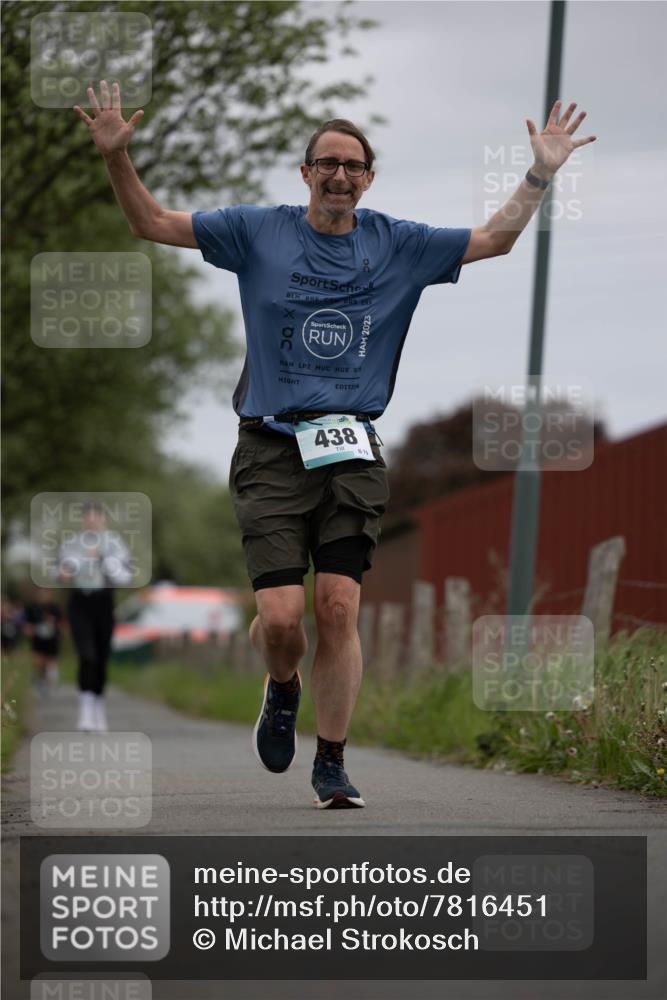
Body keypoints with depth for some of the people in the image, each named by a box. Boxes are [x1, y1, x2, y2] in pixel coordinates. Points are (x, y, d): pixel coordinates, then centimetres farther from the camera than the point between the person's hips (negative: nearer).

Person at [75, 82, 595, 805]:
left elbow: (493, 240, 15)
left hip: (353, 454, 1)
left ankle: (331, 764, 5)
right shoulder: (259, 232, 7)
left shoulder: (397, 245, 11)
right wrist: (116, 156, -5)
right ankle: (282, 691, 26)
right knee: (280, 615, -10)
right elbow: (152, 224, 9)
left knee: (338, 608, -8)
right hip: (272, 452, -1)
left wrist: (541, 173, 5)